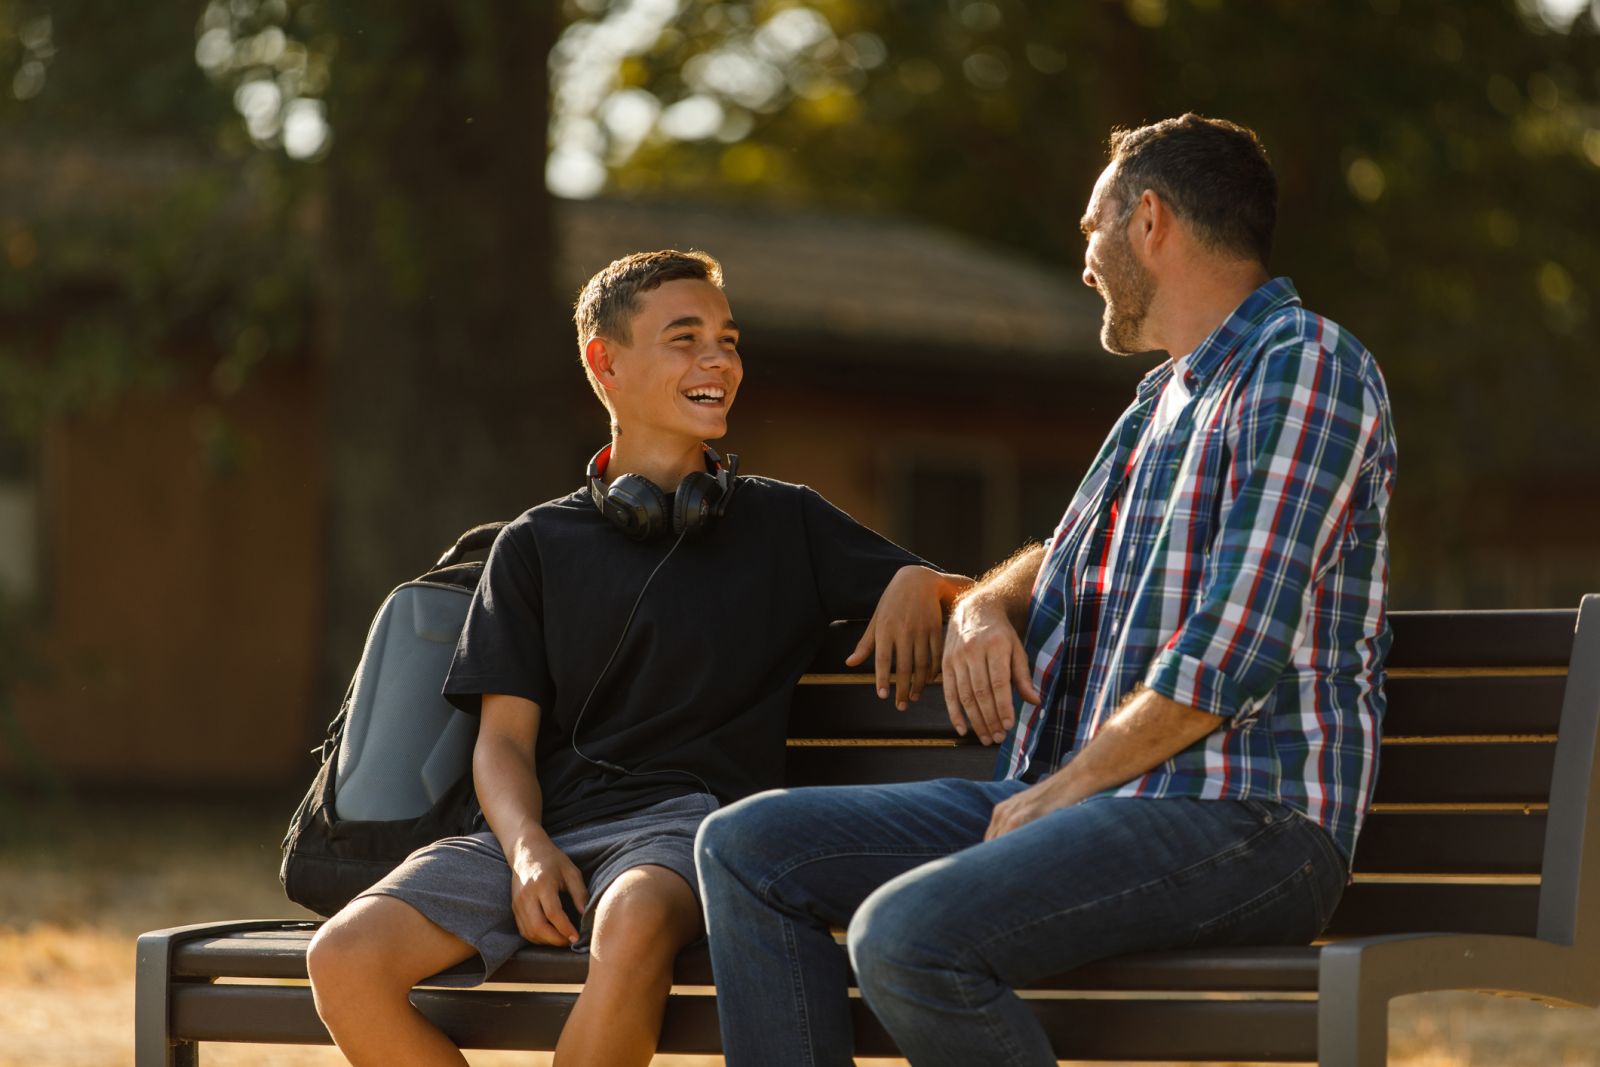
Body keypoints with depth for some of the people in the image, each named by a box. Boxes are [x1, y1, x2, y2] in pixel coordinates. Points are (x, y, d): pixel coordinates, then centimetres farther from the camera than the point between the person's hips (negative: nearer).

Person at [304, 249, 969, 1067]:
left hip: (687, 820, -2)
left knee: (636, 920, -40)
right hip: (544, 829, 2)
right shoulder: (538, 546, 19)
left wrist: (917, 586, -7)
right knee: (344, 961, -25)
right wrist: (527, 848, -10)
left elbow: (976, 598, 18)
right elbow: (505, 736, 11)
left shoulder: (786, 524, 19)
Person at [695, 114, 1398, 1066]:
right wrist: (984, 609, 12)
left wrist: (1061, 790, -11)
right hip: (1081, 803, 10)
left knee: (907, 934, -32)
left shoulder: (1303, 366, -8)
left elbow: (1233, 653, -17)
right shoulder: (1165, 400, 24)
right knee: (748, 850, 1)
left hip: (1245, 818, -10)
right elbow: (1064, 564, 37)